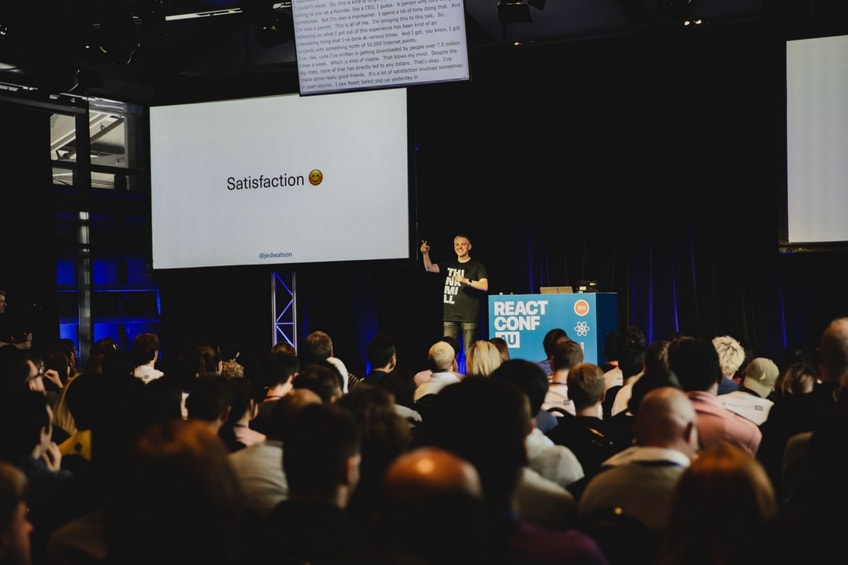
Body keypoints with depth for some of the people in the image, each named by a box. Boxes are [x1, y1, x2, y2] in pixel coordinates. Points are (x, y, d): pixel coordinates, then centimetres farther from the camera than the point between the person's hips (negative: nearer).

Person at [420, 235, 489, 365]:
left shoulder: (477, 265, 4)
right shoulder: (449, 264, 16)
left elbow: (484, 286, -8)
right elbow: (430, 268, 2)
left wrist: (466, 280, -20)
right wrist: (425, 254, -16)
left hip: (469, 316, -4)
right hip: (450, 316, 4)